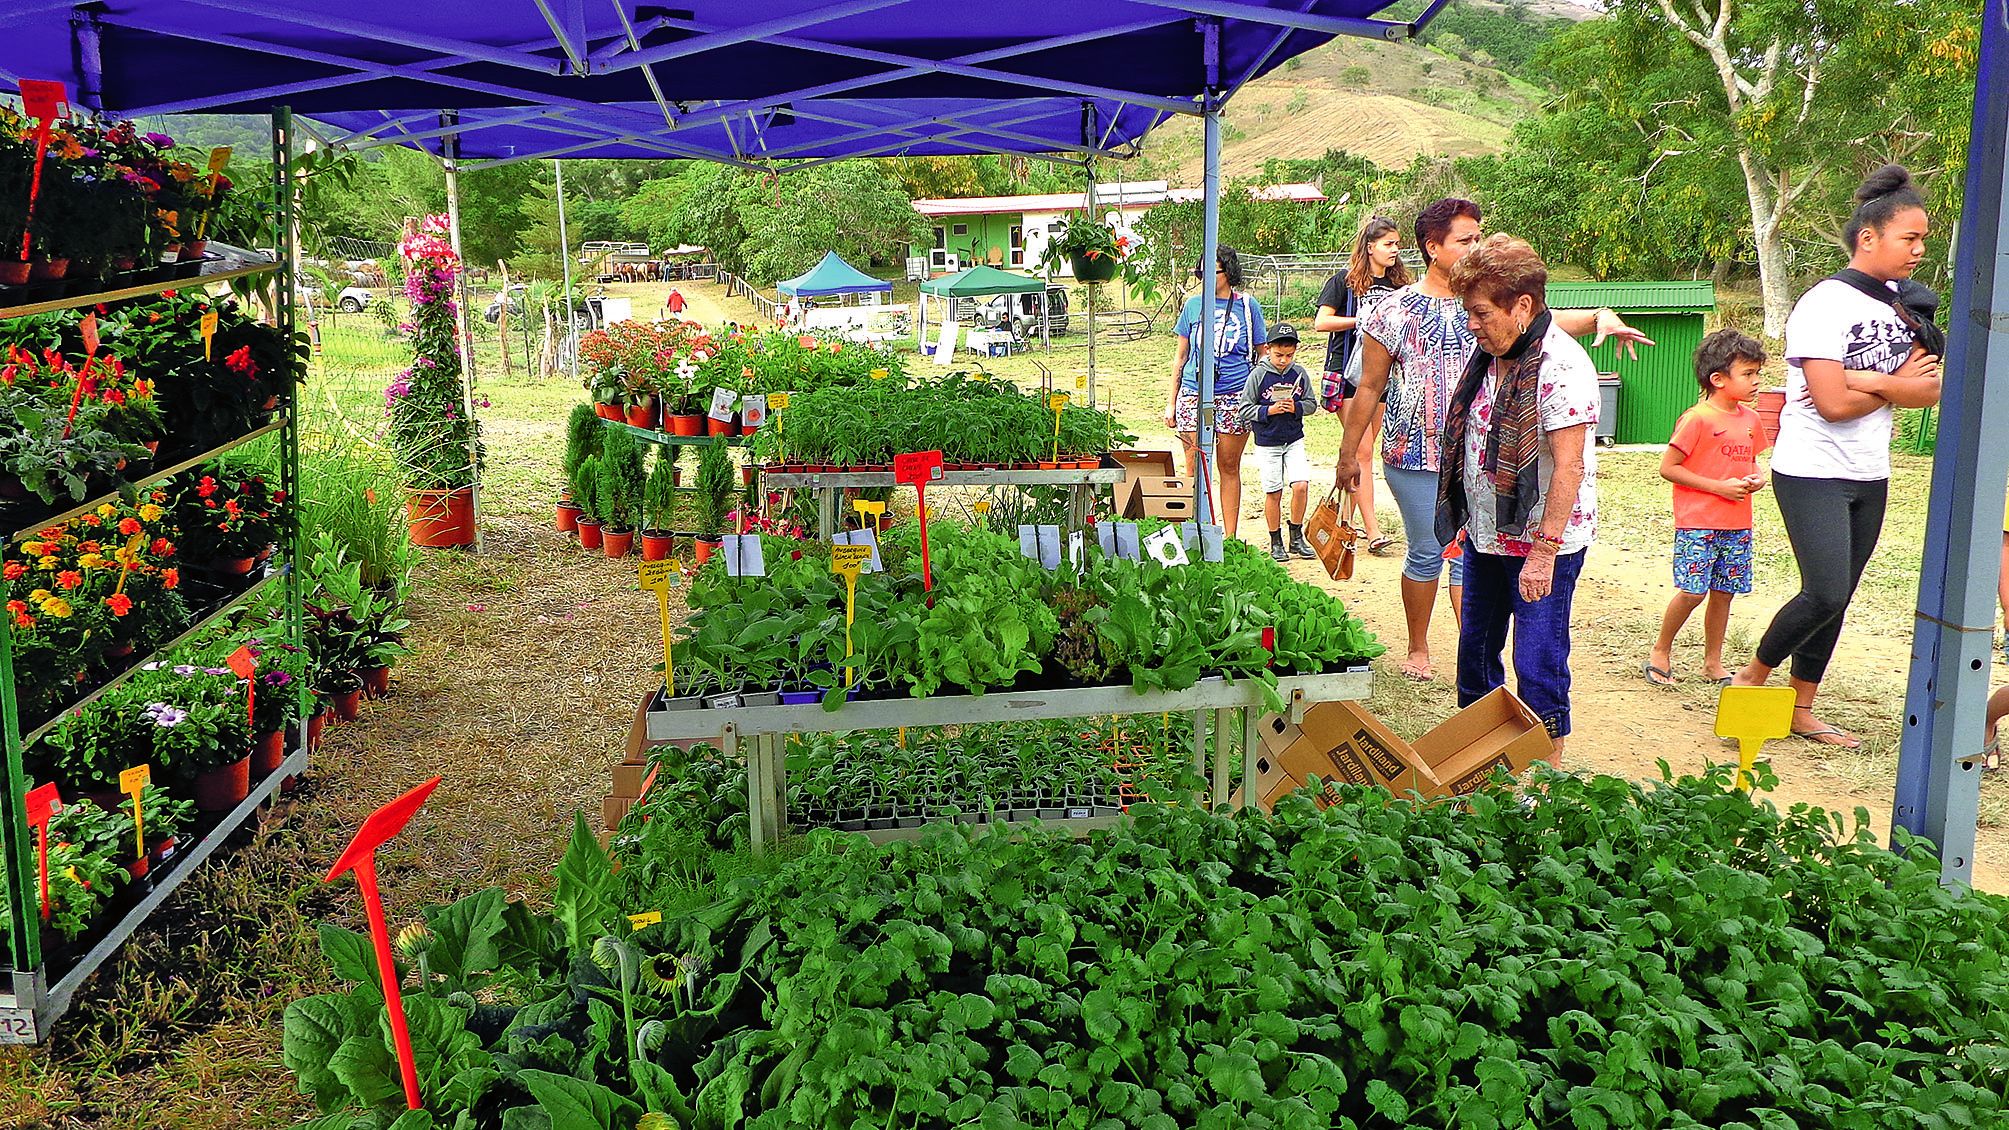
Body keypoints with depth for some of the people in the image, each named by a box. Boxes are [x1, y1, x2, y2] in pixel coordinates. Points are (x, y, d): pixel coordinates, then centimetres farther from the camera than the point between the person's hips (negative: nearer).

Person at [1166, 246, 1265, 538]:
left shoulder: (1247, 305, 6)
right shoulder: (1194, 304, 9)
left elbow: (1262, 355, 11)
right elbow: (1180, 357, 14)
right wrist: (1171, 402, 12)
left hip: (1235, 397, -1)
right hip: (1193, 395, 1)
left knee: (1229, 467, 5)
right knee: (1195, 469, -1)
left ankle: (1230, 538, 12)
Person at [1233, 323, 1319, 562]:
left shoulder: (1300, 373, 0)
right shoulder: (1259, 374, -8)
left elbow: (1311, 403, 6)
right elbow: (1243, 409, -6)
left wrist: (1296, 407, -13)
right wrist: (1268, 411, -19)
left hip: (1294, 440, 2)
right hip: (1267, 442, -2)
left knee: (1301, 485, -11)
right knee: (1273, 493, 3)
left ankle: (1296, 538, 6)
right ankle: (1276, 542, 18)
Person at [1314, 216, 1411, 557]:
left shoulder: (1397, 283, 10)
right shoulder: (1346, 280, -5)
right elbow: (1320, 322, -10)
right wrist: (1362, 320, -15)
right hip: (1349, 375, -6)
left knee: (1362, 449, 11)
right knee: (1363, 451, -10)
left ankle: (1345, 517, 24)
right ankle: (1373, 532, -13)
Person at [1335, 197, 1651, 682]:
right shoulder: (1394, 311, -6)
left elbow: (1548, 319, -7)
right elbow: (1370, 389, -1)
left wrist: (1600, 318, -27)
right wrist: (1348, 455, 1)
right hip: (1414, 458, -2)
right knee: (1426, 553, 9)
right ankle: (1418, 649, 29)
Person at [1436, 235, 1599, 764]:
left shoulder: (1560, 365, -19)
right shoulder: (1491, 354, 6)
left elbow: (1569, 466, -23)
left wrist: (1544, 552, -25)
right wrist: (1461, 520, 16)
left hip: (1542, 543, -8)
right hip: (1485, 536, 8)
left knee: (1538, 661, -1)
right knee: (1475, 650, 17)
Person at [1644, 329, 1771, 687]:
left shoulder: (1750, 419, 10)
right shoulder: (1697, 419, -12)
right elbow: (1668, 468, -13)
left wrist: (1757, 477, 1)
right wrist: (1719, 487, -15)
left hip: (1738, 524, 7)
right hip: (1698, 523, -7)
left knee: (1723, 592, 9)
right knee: (1692, 591, -9)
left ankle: (1713, 662, 21)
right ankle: (1661, 650, 10)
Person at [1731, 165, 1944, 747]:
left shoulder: (1901, 308, 9)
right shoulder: (1826, 304, -14)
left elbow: (1931, 390, -2)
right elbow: (1833, 403, -21)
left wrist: (1873, 381, -19)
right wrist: (1901, 382, -6)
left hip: (1869, 478, 7)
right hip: (1813, 473, -7)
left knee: (1835, 599, 9)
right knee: (1826, 592, -16)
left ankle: (1802, 709, 18)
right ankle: (1753, 676, 6)